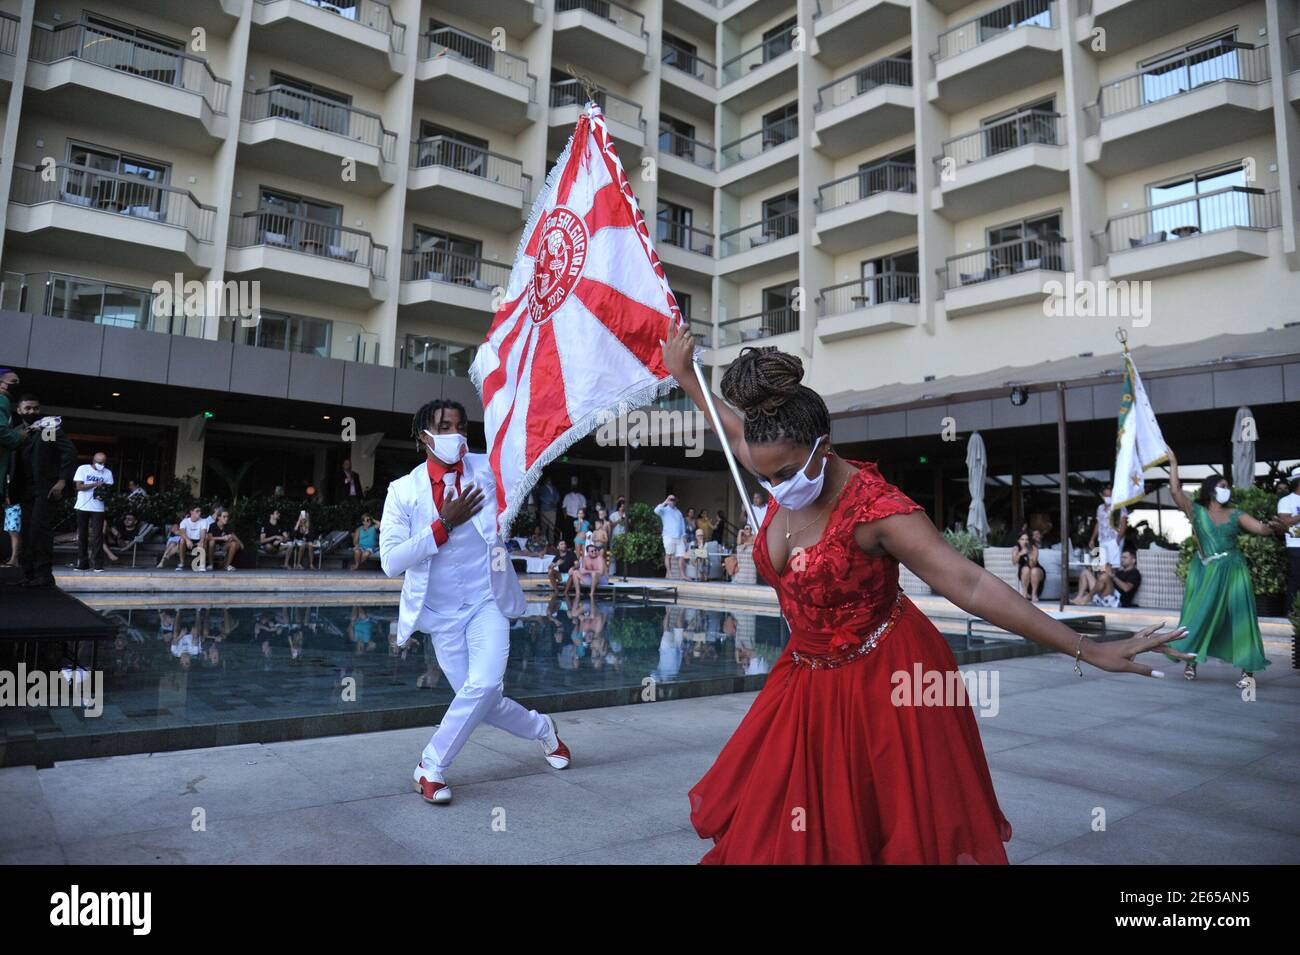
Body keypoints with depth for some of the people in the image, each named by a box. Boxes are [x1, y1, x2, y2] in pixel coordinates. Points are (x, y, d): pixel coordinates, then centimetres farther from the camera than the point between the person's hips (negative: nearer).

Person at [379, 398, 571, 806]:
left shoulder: (487, 470, -2)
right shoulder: (404, 490, -6)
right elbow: (390, 562, -13)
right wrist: (444, 524, -19)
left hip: (486, 603, 0)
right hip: (441, 615, 0)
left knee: (484, 685, -20)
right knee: (482, 699, 2)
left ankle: (431, 767, 2)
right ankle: (542, 729, 33)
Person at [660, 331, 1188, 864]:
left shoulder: (872, 508, -29)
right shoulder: (784, 476, -8)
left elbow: (969, 585, -31)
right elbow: (736, 429, 12)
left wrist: (1086, 650, -32)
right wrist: (684, 377, 23)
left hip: (881, 684, -6)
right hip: (811, 678, 7)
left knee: (903, 834, 9)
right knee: (775, 828, 16)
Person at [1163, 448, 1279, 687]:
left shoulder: (1235, 515, 7)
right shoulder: (1196, 511, 2)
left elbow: (1261, 528, 0)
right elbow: (1175, 490, -6)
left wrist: (1272, 527, -19)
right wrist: (1173, 463, -6)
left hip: (1232, 572, 1)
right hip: (1204, 572, 0)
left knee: (1240, 617, -4)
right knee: (1199, 616, 6)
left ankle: (1249, 670, -1)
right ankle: (1191, 660, 20)